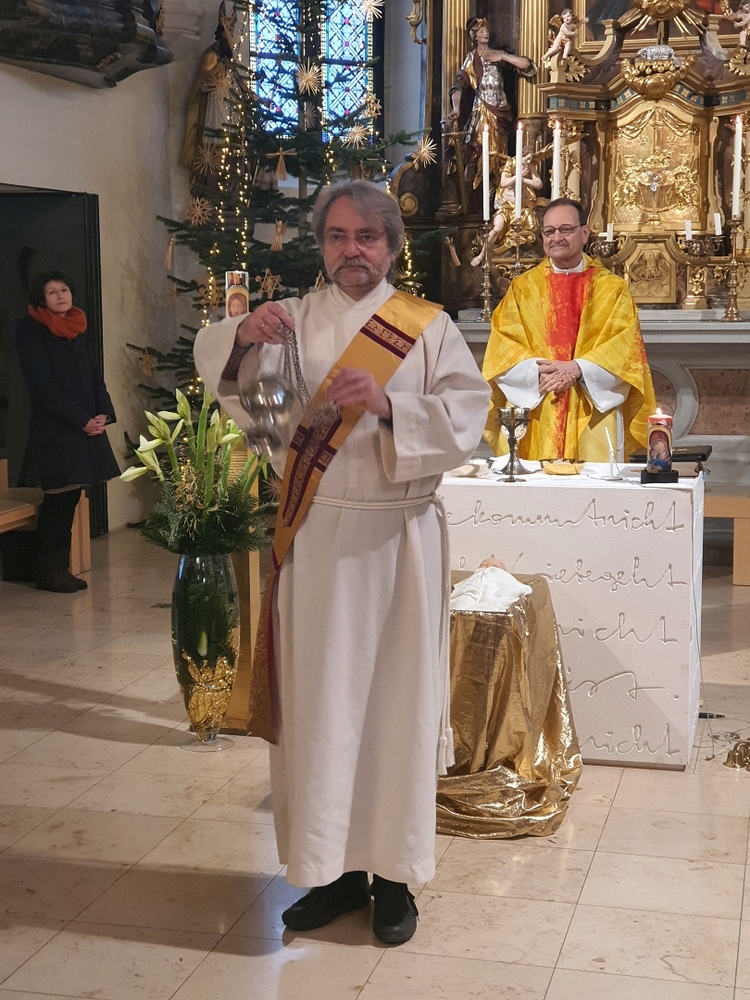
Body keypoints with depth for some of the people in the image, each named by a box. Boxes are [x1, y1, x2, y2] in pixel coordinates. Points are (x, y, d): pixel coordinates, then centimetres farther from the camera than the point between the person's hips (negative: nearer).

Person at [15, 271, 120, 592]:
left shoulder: (77, 329, 16)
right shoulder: (31, 332, -6)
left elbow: (92, 375, 17)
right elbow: (42, 386, -13)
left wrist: (103, 413, -1)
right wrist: (82, 421, -15)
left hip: (86, 426, 6)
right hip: (54, 429, -6)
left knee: (70, 497, 7)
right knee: (58, 497, -5)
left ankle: (60, 568, 13)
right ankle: (48, 572, 4)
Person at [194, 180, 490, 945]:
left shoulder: (429, 327, 2)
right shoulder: (292, 321, 7)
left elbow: (467, 416, -8)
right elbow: (213, 362, -5)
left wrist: (390, 404, -23)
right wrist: (246, 336, -26)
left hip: (394, 538, -2)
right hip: (312, 535, 2)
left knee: (395, 696, 4)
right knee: (318, 700, 6)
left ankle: (394, 873, 17)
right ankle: (334, 869, 20)